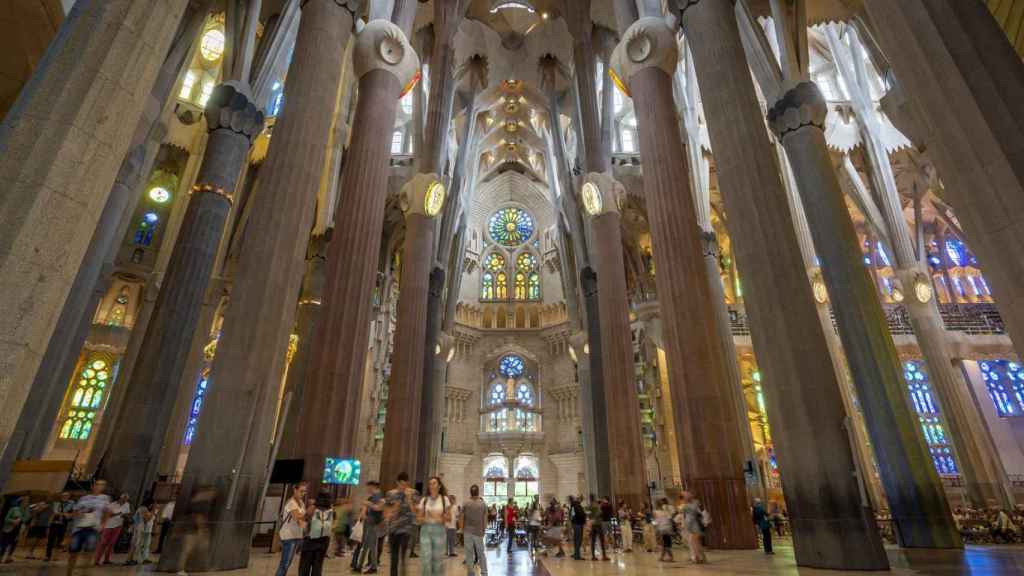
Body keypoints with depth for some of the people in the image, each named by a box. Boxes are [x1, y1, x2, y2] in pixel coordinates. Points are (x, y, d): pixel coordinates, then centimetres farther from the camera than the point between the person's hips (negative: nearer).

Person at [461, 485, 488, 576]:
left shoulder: (465, 504, -3)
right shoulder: (483, 504, -2)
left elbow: (461, 519, -2)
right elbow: (485, 520, -1)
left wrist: (463, 530, 10)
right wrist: (483, 530, 10)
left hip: (467, 532, 0)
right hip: (478, 532, 0)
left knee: (469, 554, 8)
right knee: (482, 553, 13)